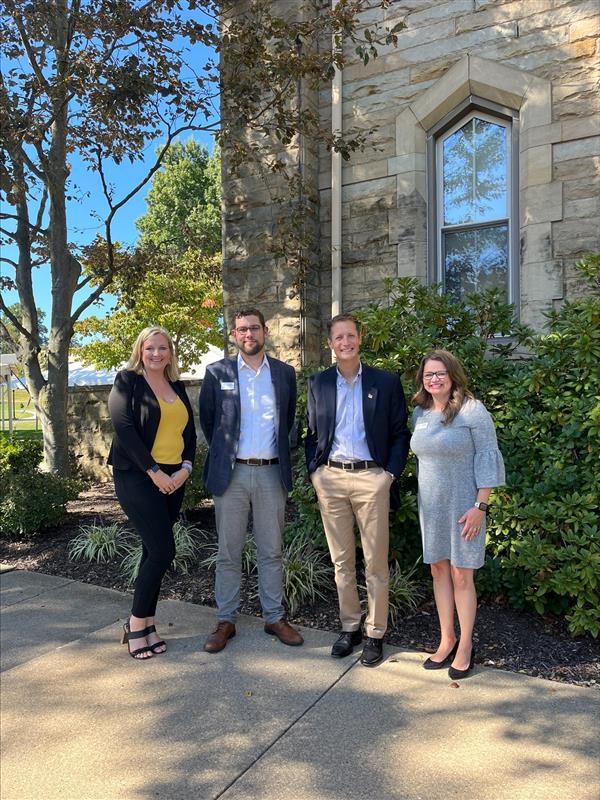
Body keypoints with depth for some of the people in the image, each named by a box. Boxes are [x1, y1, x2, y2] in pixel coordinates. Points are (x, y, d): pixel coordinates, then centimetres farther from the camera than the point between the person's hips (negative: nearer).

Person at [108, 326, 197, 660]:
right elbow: (124, 428, -13)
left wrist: (185, 468, -4)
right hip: (138, 477, -5)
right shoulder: (128, 381, -2)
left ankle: (146, 622, 22)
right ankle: (137, 623, 8)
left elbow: (190, 431, 13)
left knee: (154, 551, 10)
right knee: (163, 550, -10)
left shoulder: (178, 387, 14)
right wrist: (153, 472, -15)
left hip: (173, 480, 6)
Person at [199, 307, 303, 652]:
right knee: (229, 552, 7)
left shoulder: (285, 373, 6)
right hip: (231, 472, -1)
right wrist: (223, 451, 9)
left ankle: (275, 618, 23)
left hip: (272, 472, 2)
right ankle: (226, 621, 20)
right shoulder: (218, 372, 1)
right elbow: (207, 418, 9)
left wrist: (281, 454, 11)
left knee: (272, 552, 10)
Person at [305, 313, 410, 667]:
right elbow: (312, 433, 13)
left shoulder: (386, 382, 2)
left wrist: (391, 473, -7)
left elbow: (401, 433, 2)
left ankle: (376, 633, 20)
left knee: (376, 562, 5)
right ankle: (350, 627, 27)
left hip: (371, 478, -2)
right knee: (341, 560, 12)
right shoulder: (319, 383, 9)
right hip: (330, 478, 3)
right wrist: (314, 472, 3)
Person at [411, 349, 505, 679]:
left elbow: (487, 458, -11)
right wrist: (422, 500, 12)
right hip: (430, 505, 5)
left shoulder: (472, 410, -11)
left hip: (463, 506, -5)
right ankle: (447, 640, 27)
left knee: (461, 576, 2)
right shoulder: (419, 413, 5)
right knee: (438, 570, 12)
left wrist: (480, 506, -15)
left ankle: (465, 646, 20)